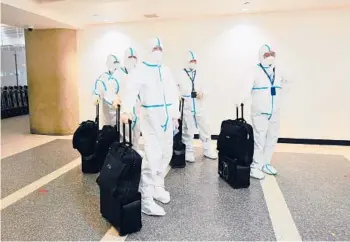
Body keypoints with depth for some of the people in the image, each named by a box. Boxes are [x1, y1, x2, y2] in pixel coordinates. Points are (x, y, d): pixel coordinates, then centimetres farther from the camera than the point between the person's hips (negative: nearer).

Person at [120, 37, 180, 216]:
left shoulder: (165, 70, 15)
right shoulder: (141, 70, -6)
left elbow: (173, 92, 17)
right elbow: (131, 89, -22)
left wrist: (175, 114, 13)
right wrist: (126, 110, -39)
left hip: (167, 116, 7)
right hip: (150, 116, -7)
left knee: (166, 154, 13)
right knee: (152, 156, -14)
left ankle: (157, 187, 31)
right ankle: (146, 199, -6)